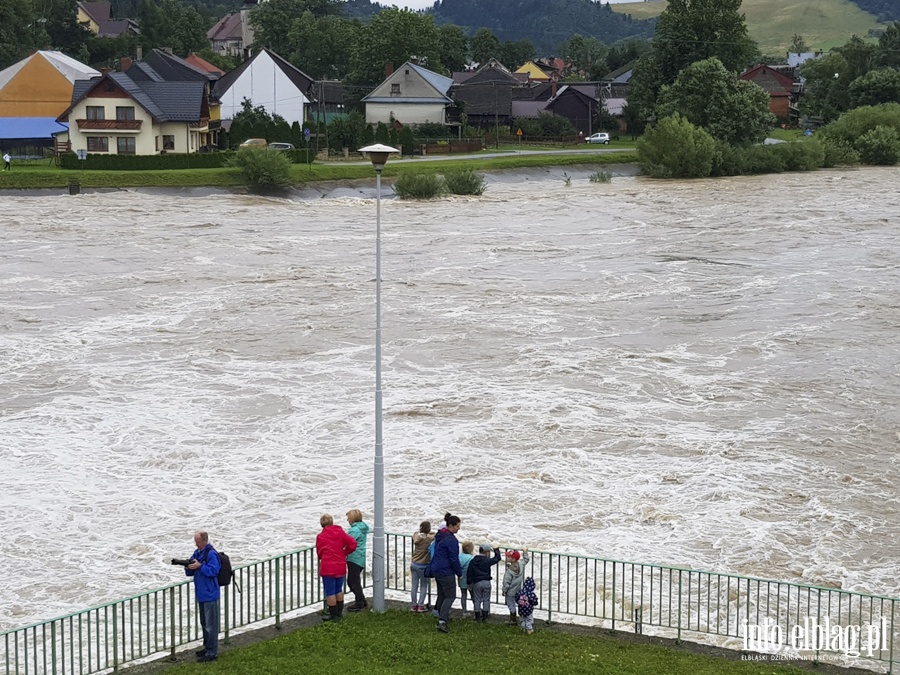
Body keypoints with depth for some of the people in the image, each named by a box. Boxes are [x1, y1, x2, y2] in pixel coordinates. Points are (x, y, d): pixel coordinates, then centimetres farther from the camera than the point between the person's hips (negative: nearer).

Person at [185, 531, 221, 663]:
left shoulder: (211, 554, -16)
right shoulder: (197, 553, 12)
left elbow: (213, 570, -22)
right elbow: (190, 572, 15)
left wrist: (199, 566, -24)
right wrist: (188, 567, -6)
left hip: (210, 595, -10)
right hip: (201, 594, 10)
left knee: (210, 624, -4)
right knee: (204, 623, 19)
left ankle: (212, 652, 1)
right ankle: (207, 648, 32)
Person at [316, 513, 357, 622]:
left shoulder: (320, 536, -3)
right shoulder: (340, 533, 0)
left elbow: (319, 553, 5)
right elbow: (352, 543, -7)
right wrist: (344, 553, 6)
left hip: (328, 568, -4)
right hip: (341, 567, 4)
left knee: (330, 592, 3)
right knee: (339, 590, 18)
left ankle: (333, 615, 6)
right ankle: (339, 612, 26)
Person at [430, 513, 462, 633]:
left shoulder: (439, 536, 10)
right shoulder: (451, 540, -20)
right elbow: (454, 559, -18)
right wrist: (459, 573, -5)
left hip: (436, 569, 9)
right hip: (446, 572, -9)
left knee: (441, 594, 19)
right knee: (450, 596, -7)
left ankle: (442, 617, 29)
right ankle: (442, 621, -18)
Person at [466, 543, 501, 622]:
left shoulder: (473, 561, -2)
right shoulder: (487, 561, -10)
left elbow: (469, 573, 1)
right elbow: (497, 558, 3)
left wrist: (469, 583, 10)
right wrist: (496, 550, 19)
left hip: (476, 583, 2)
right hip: (486, 582, -2)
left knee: (477, 600, 9)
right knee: (486, 600, 10)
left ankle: (477, 616, 13)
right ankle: (485, 616, 11)